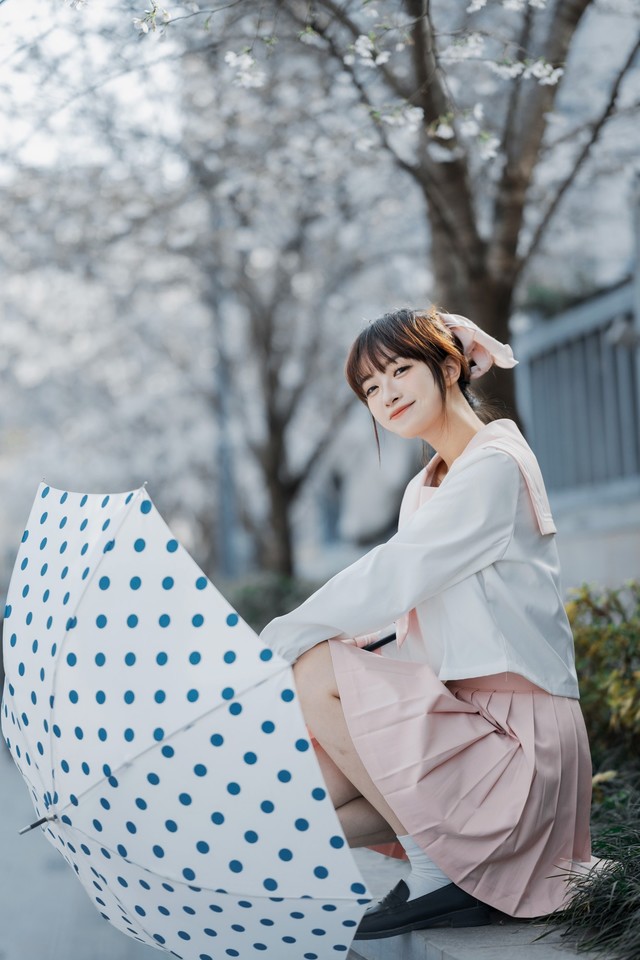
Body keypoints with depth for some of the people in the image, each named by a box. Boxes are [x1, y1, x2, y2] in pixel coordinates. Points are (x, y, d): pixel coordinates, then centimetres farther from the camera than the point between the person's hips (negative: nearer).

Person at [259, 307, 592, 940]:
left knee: (316, 672, -21)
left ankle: (439, 875, -13)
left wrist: (280, 640, -13)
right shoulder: (424, 489, 17)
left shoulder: (495, 465, -11)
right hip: (461, 713, 8)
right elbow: (392, 605, 10)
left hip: (520, 735, -8)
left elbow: (392, 578, -19)